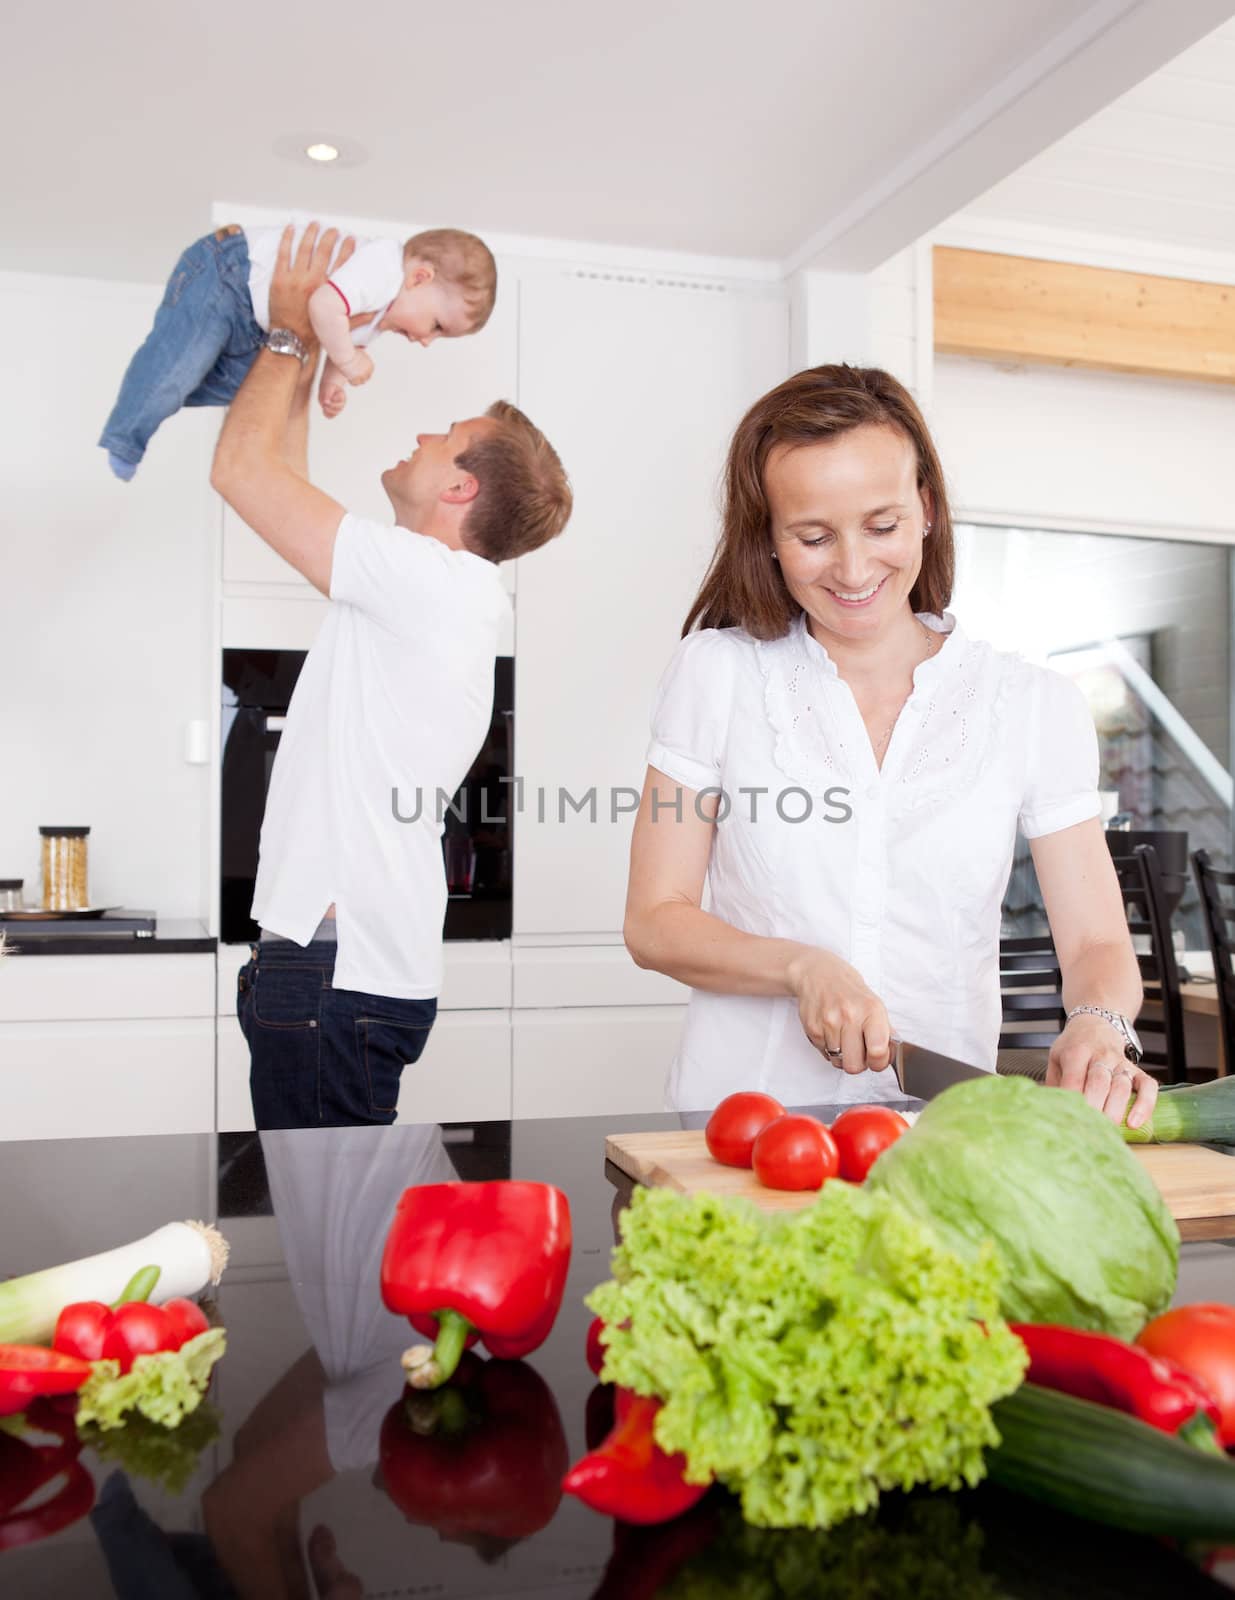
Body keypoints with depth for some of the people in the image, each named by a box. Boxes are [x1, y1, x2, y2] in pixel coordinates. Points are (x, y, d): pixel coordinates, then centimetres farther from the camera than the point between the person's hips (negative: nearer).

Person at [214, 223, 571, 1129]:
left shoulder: (435, 583, -11)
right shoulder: (427, 600, 18)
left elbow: (243, 464, -9)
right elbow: (284, 482, 26)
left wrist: (292, 331, 5)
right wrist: (305, 351, 28)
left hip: (339, 974, -10)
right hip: (344, 960, 10)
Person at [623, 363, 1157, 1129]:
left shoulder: (1037, 706, 4)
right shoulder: (716, 673, 2)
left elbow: (1096, 944, 4)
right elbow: (655, 921, 1)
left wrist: (1101, 1027, -17)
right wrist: (803, 967, -14)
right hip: (737, 1122, -1)